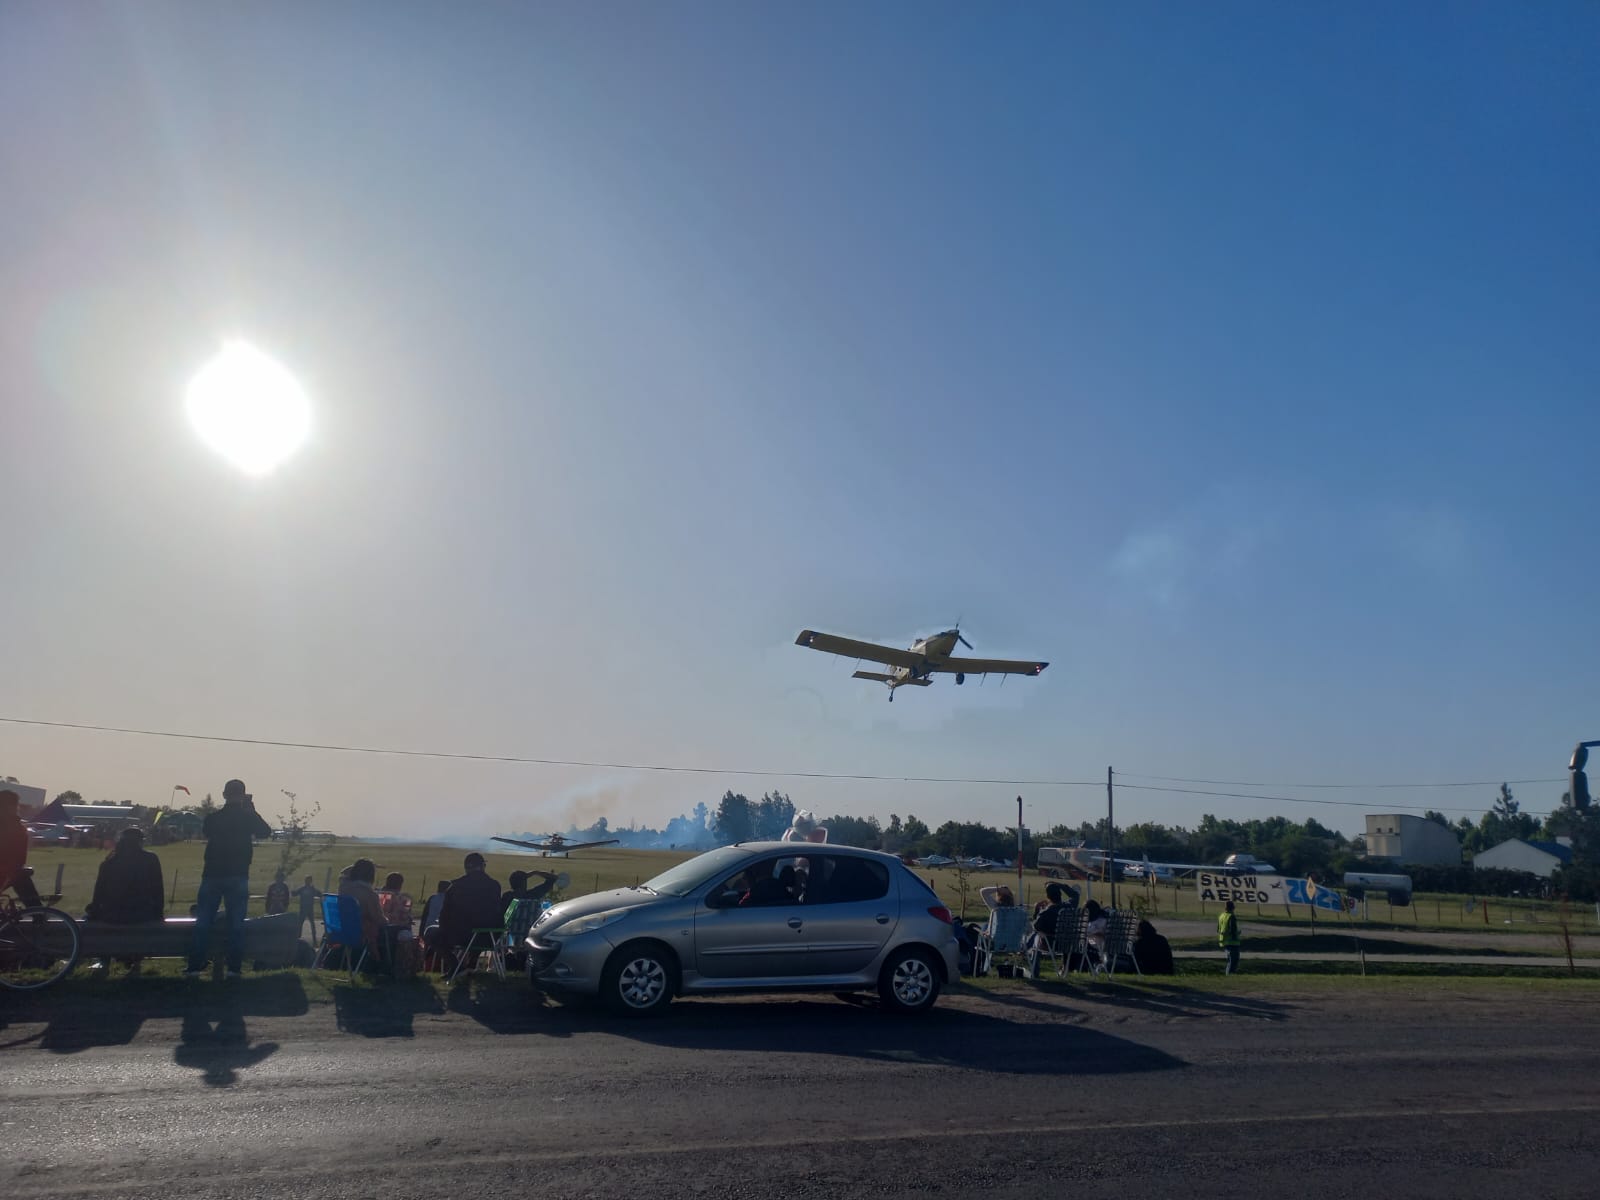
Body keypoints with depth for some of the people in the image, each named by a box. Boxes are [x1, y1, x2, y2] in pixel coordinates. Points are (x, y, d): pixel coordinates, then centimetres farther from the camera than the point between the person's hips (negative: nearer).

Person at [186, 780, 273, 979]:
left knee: (203, 922, 9)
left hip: (212, 875, 2)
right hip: (238, 876, -2)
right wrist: (252, 810, 12)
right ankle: (234, 968, 0)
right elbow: (266, 832, 11)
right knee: (236, 923, 2)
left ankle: (195, 966, 9)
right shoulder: (248, 817, -5)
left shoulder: (213, 817, -1)